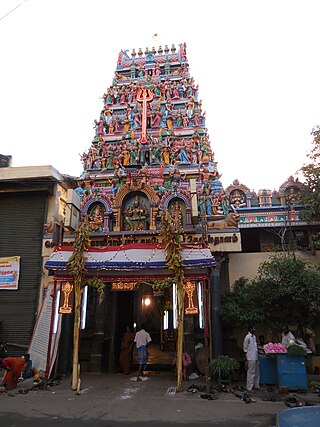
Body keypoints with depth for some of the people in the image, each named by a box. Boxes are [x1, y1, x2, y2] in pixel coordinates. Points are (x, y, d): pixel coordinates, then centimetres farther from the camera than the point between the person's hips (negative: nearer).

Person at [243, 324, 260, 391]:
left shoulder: (254, 336, 10)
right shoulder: (247, 337, -15)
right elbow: (245, 348, -11)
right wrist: (247, 355, -11)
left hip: (256, 357, 9)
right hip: (251, 358, -9)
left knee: (257, 372, 16)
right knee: (251, 372, -2)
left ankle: (256, 385, 29)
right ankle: (249, 387, 6)